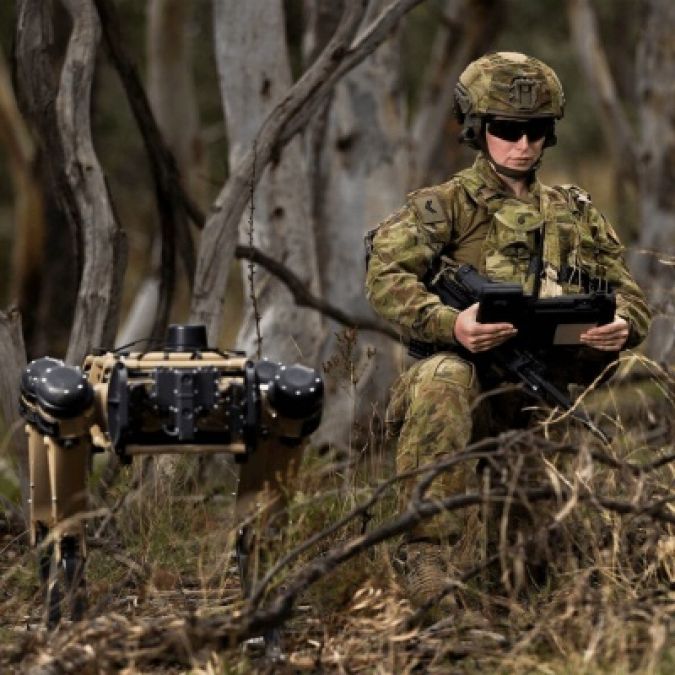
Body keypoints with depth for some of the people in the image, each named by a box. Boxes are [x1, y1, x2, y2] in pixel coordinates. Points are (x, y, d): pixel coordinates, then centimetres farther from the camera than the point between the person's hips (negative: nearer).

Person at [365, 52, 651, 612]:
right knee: (442, 378, -38)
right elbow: (386, 276, -6)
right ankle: (430, 554, -36)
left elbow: (631, 296, 18)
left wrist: (623, 326, -9)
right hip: (478, 379, -5)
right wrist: (452, 324, -26)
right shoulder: (445, 206, 9)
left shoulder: (576, 213, 23)